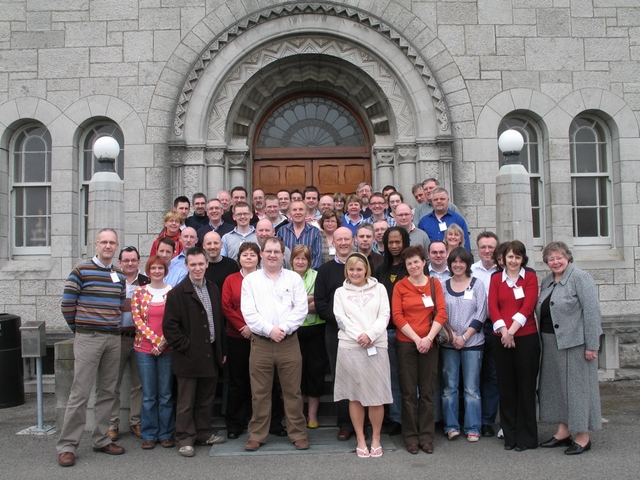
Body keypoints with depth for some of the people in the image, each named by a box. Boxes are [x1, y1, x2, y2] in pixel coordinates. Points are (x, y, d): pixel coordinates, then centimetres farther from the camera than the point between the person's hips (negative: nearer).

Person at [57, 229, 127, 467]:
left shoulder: (120, 276, 12)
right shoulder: (81, 271, -3)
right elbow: (67, 303, -3)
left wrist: (112, 325, 9)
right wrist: (78, 328, 4)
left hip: (113, 338, 5)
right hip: (88, 338, -5)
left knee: (107, 392, 10)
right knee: (80, 393, -5)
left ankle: (101, 439, 21)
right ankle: (66, 445, 3)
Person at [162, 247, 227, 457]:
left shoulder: (213, 290, 11)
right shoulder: (177, 293, -8)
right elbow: (169, 326, -11)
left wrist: (222, 351, 13)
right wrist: (185, 347, -13)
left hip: (210, 356, 6)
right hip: (188, 358, -6)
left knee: (206, 400, 15)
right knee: (186, 402, 4)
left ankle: (203, 433, 28)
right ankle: (185, 439, 14)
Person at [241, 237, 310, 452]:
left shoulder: (294, 278, 7)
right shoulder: (250, 280, 5)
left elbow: (301, 308, -1)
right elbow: (248, 312, -3)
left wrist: (284, 328, -13)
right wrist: (269, 330, -13)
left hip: (289, 342, 0)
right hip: (260, 343, 0)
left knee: (293, 392, 5)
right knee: (260, 393, 7)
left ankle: (298, 434, 16)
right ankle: (256, 435, 18)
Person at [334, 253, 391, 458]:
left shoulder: (379, 289, 9)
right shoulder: (341, 292, 11)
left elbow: (384, 316, 1)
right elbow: (340, 318, 0)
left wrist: (370, 335, -13)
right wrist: (358, 336, -13)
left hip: (376, 347, 0)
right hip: (349, 347, 1)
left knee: (377, 395, 0)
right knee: (355, 395, 5)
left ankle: (376, 439, 15)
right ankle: (361, 440, 16)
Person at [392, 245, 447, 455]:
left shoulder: (434, 284, 6)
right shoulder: (400, 286, 1)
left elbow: (441, 313, -1)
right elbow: (397, 316, -4)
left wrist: (428, 338, -11)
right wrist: (417, 339, -10)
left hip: (429, 344, 1)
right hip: (406, 343, -1)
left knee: (427, 392, 6)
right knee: (409, 392, 4)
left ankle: (426, 437, 16)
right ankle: (410, 437, 14)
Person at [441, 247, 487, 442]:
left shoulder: (477, 285, 3)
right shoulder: (443, 286, 7)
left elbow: (481, 315, -2)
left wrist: (465, 337, -9)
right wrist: (451, 334, -9)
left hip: (472, 343, -1)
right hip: (448, 343, 2)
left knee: (472, 388, 2)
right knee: (449, 387, 4)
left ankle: (473, 428, 10)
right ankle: (451, 426, 12)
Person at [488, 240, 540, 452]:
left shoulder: (530, 277, 3)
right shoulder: (496, 278, 9)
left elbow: (528, 306, -9)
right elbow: (492, 306, -1)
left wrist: (512, 330, -17)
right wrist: (503, 330, -15)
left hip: (526, 337, -2)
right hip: (501, 338, 3)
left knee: (526, 387, 2)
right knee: (506, 387, 8)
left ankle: (526, 437, 12)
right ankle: (510, 436, 18)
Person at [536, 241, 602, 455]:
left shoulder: (580, 278, -10)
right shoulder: (547, 281, 13)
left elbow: (592, 312, -15)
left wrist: (591, 345, -18)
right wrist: (544, 340, 11)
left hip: (575, 342, -8)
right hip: (551, 343, 8)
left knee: (578, 386, -1)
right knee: (556, 385, 12)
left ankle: (583, 437, 9)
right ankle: (563, 431, 23)